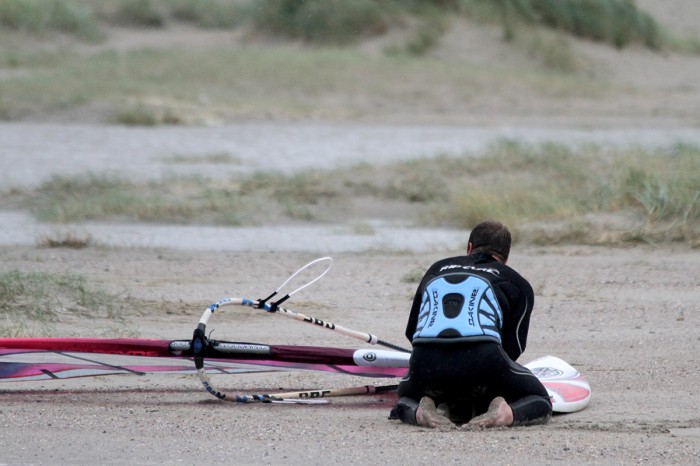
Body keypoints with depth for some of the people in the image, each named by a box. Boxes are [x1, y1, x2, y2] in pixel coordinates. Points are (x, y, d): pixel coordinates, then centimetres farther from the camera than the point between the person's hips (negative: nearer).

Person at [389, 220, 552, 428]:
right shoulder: (518, 284, 22)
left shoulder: (437, 270, 32)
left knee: (407, 400, 36)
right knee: (539, 403, 23)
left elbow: (411, 332, 36)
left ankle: (420, 411, 0)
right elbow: (513, 347, 16)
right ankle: (506, 413, -11)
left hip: (426, 365, 3)